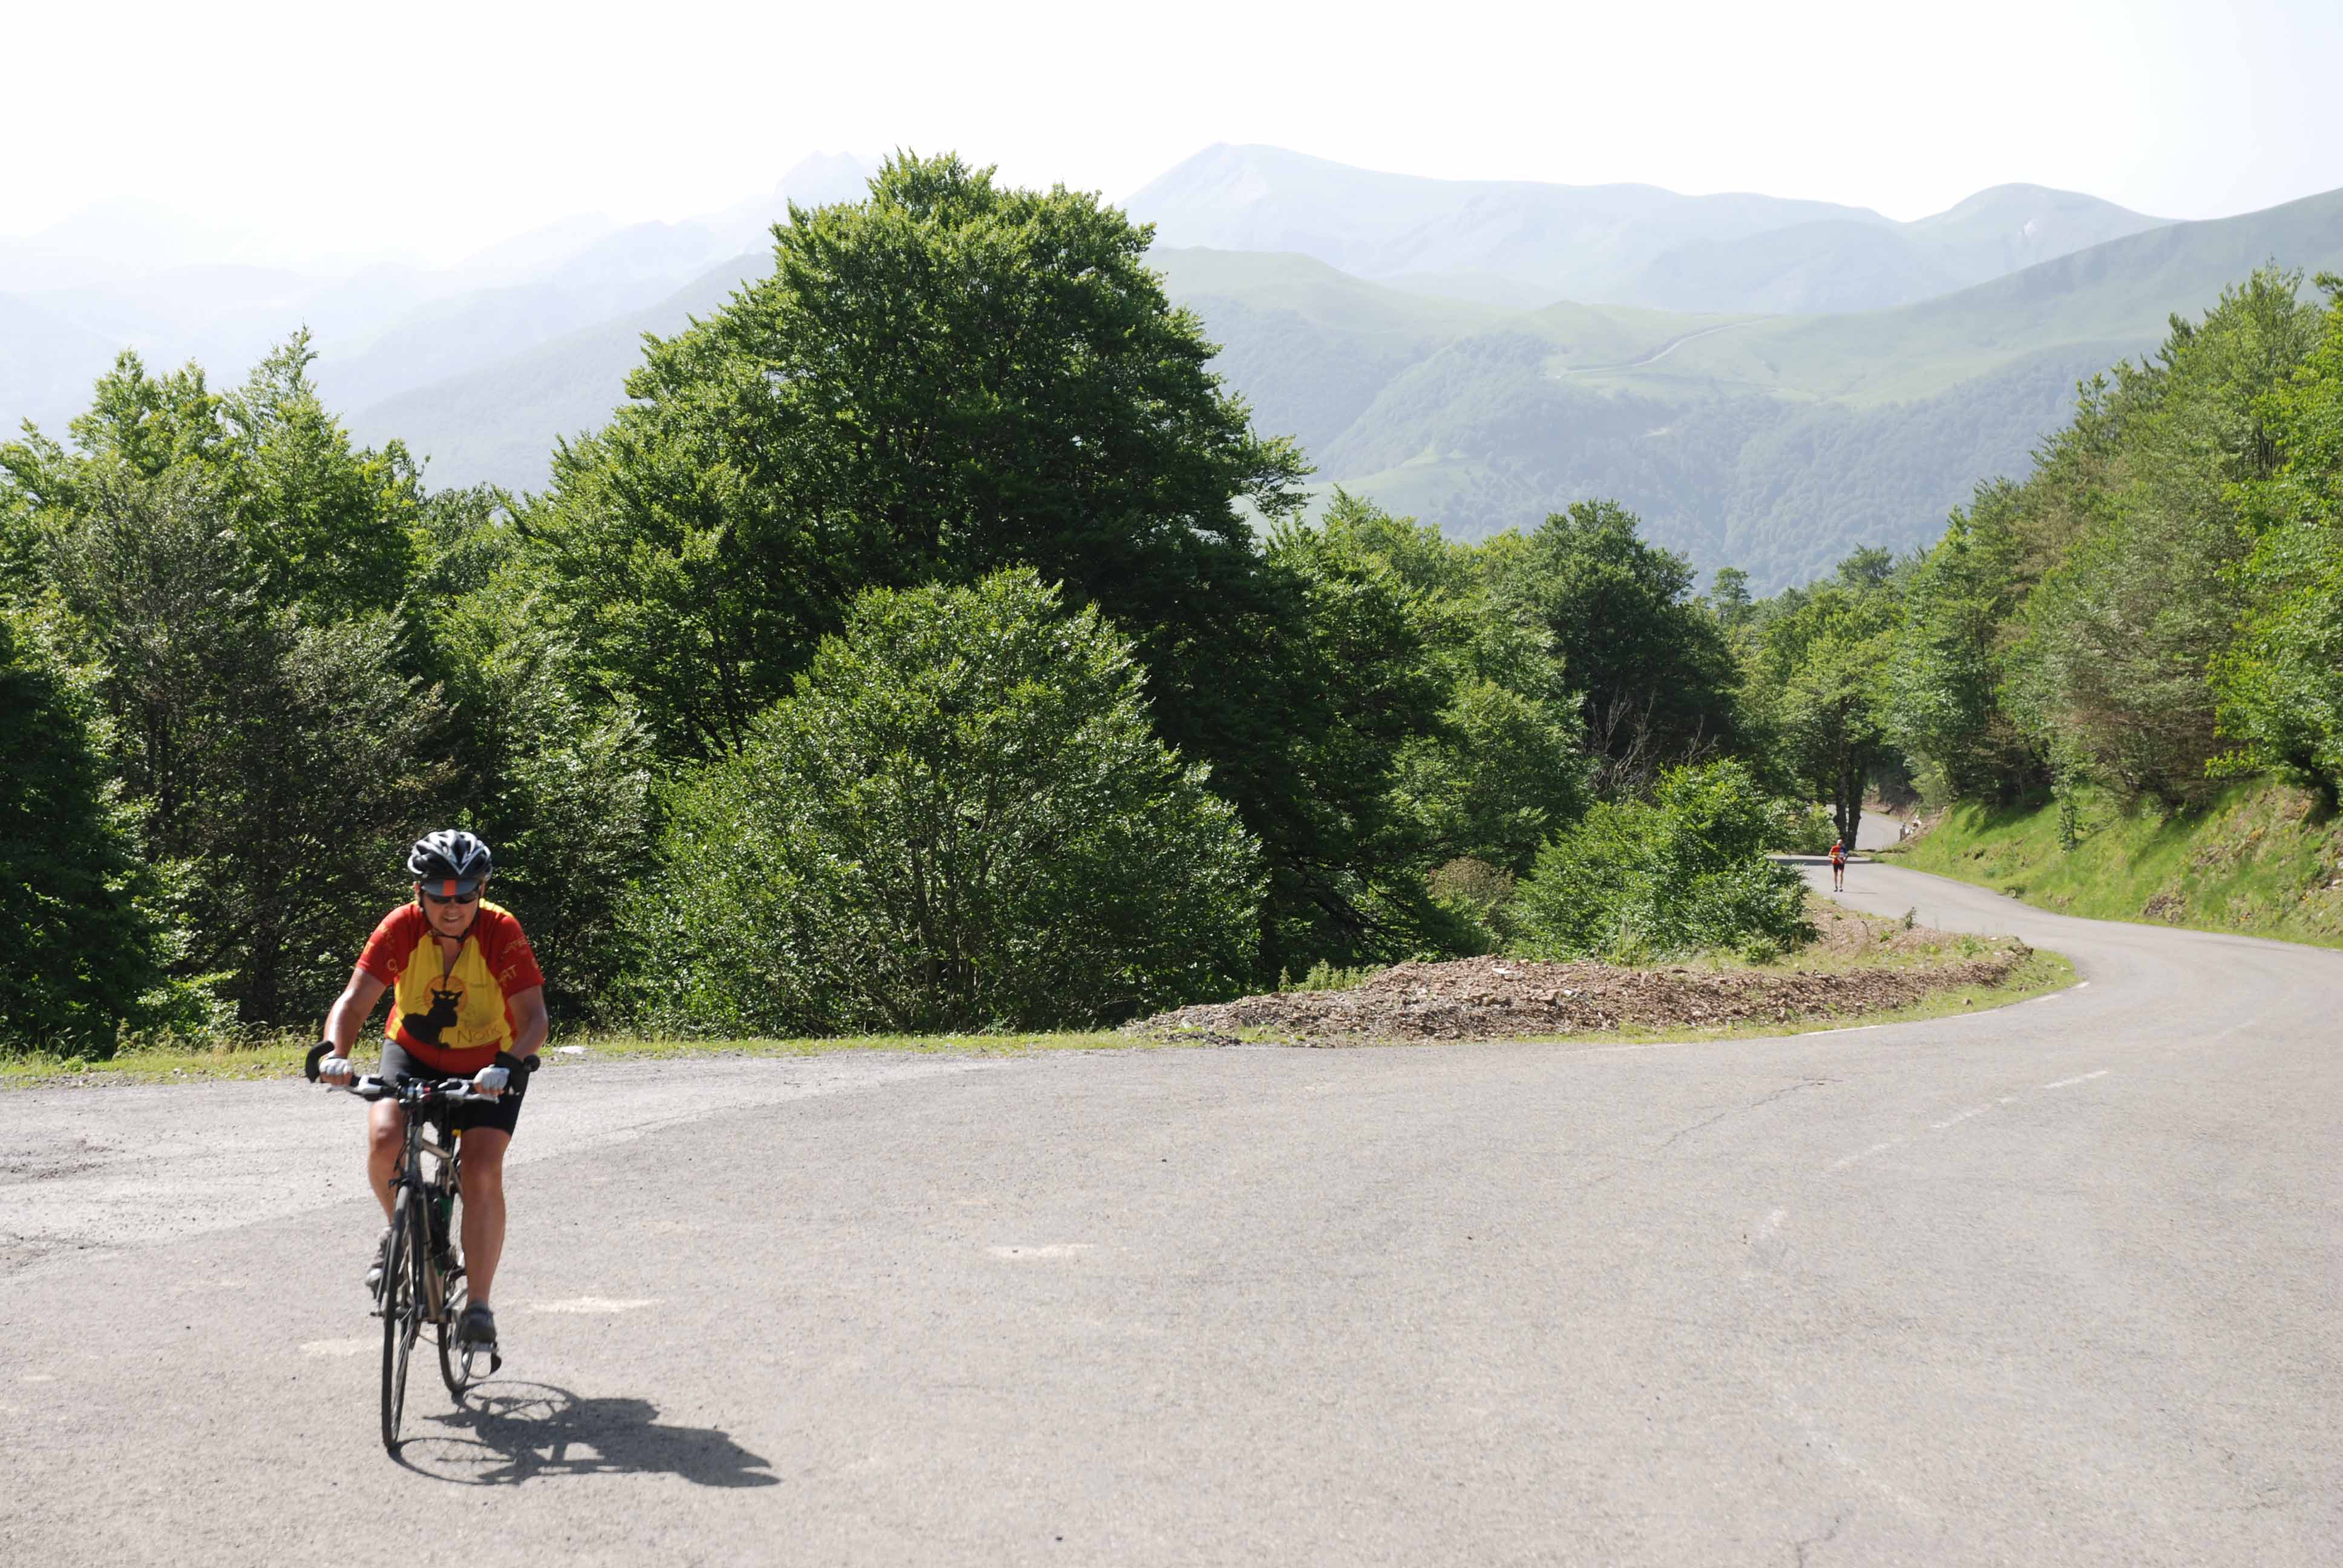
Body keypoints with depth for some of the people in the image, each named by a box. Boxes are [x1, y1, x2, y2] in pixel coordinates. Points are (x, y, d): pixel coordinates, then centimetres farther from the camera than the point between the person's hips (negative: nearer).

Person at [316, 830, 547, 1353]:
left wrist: (511, 1065, -48)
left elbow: (534, 1017, -29)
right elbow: (355, 1001, -25)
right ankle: (401, 1232, 5)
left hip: (487, 1066, -1)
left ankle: (478, 1307, -8)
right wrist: (333, 1052, -44)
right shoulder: (401, 928, -21)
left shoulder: (501, 932, -24)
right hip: (413, 1054, 1)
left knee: (482, 1171, -19)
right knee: (385, 1139, -26)